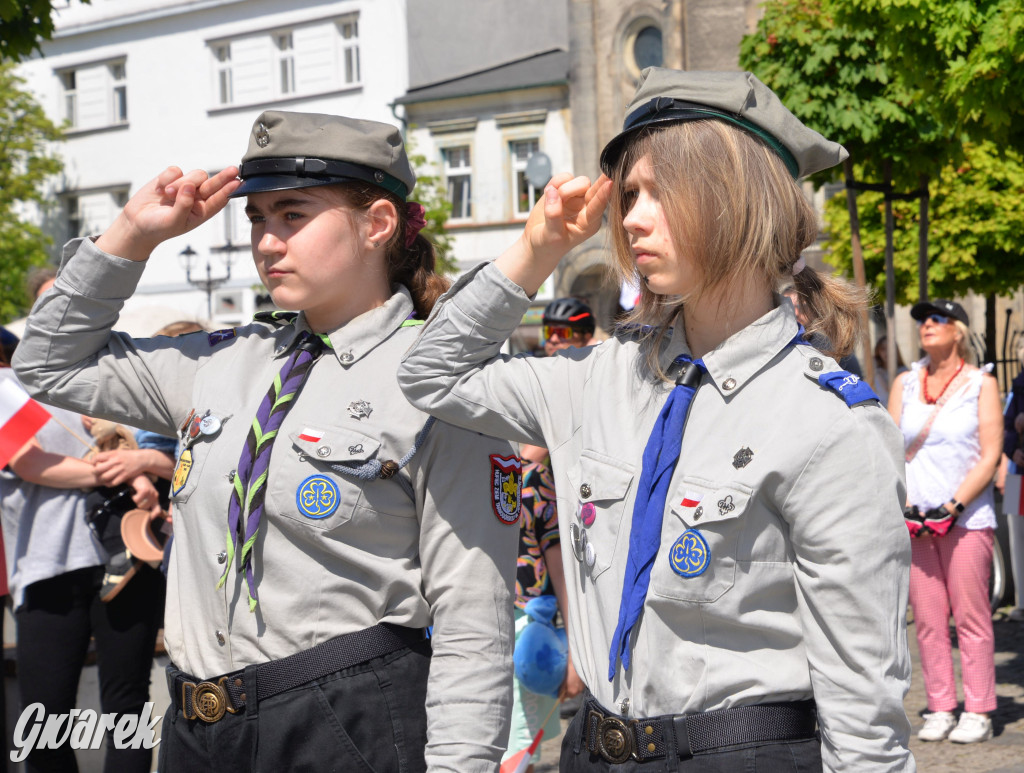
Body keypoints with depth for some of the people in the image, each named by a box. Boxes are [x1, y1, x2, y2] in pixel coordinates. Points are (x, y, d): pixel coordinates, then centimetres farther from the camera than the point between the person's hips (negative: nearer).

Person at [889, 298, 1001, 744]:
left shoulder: (981, 384, 4)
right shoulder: (905, 383, 13)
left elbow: (989, 456, -2)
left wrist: (953, 507, -11)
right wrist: (904, 506, -3)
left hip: (967, 517, -3)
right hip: (915, 518, 3)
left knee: (970, 615, -5)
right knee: (927, 618, 1)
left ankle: (977, 712, 1)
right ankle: (940, 709, 7)